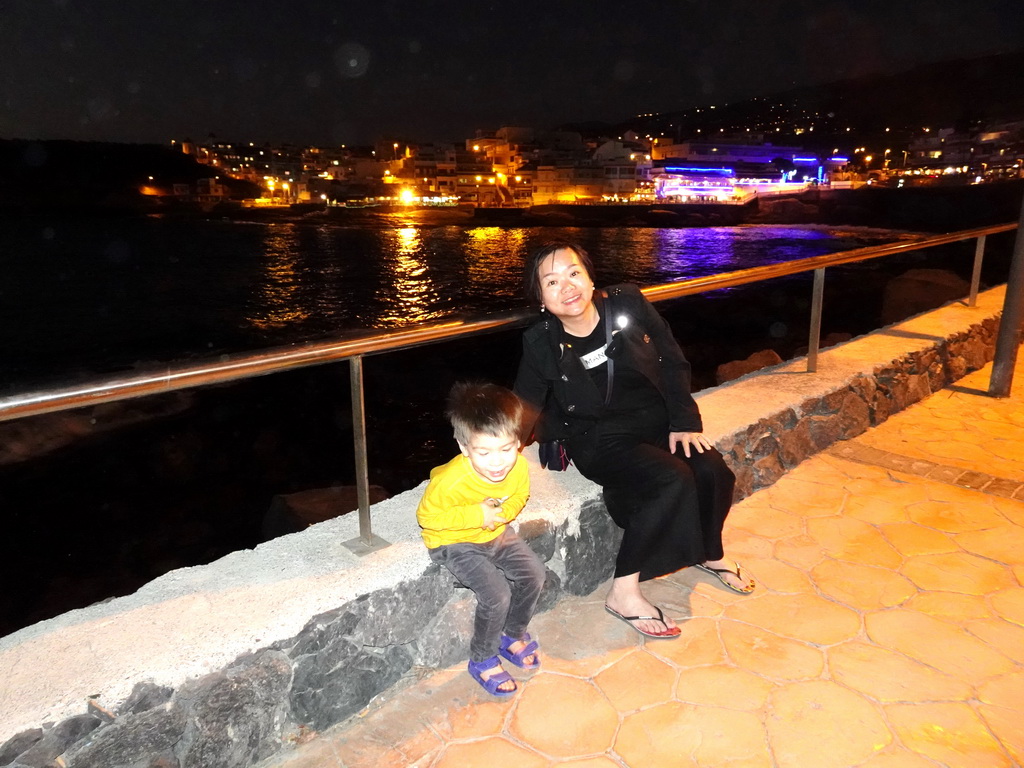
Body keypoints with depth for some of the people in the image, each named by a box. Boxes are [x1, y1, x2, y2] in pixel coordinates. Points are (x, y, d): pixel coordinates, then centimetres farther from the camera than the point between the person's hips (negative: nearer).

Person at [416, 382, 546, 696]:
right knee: (496, 594, -19)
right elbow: (426, 516, -20)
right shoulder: (451, 480, -33)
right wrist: (476, 515, -28)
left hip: (496, 533, 6)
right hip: (455, 543, -6)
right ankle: (482, 660, 8)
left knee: (534, 573, -4)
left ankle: (512, 636, 22)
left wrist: (503, 511, -20)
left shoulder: (518, 466, -18)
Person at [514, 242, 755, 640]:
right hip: (599, 441, -4)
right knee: (672, 481, -29)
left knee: (711, 472, -20)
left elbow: (674, 364, 1)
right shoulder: (541, 344, -12)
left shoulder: (628, 304, -8)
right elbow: (527, 411, -2)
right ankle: (623, 592, -17)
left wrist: (684, 422, -5)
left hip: (657, 422, 4)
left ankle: (710, 554, 14)